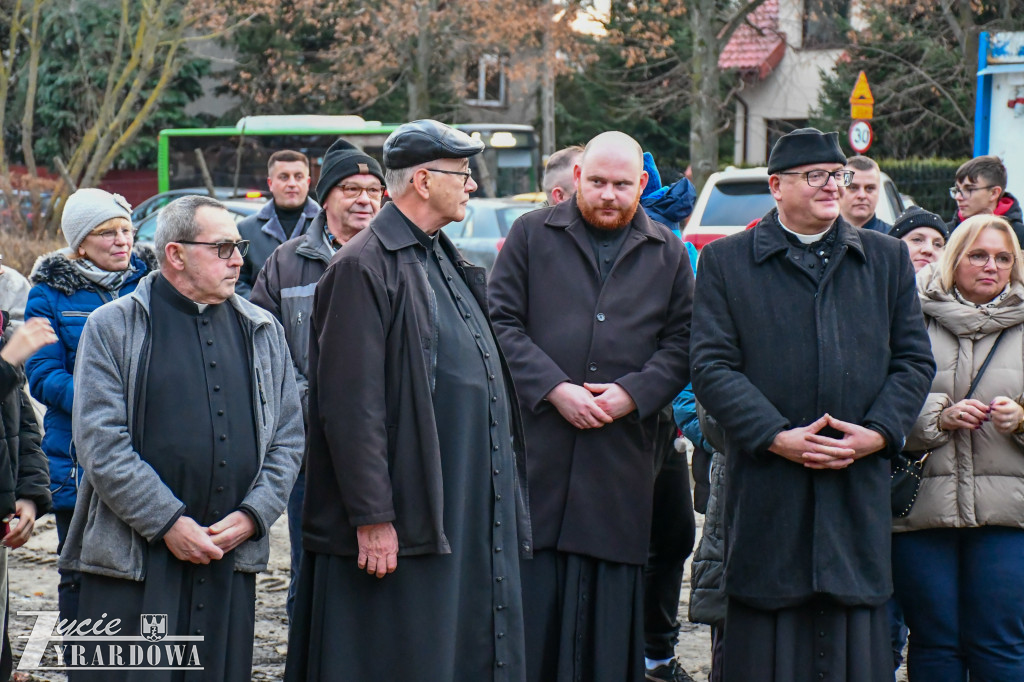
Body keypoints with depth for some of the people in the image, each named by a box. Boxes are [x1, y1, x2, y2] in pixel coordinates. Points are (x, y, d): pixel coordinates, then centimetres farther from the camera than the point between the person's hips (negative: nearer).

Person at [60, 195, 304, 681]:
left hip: (232, 561, 4)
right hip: (134, 563, -4)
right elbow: (100, 442, -8)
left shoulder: (262, 332, 14)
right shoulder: (112, 327, 1)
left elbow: (288, 439, 13)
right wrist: (167, 522, -13)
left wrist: (252, 516, -3)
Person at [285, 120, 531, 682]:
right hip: (403, 528, -9)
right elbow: (352, 406, -18)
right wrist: (372, 518, -21)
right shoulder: (364, 267, -13)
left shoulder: (444, 261, 17)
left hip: (471, 513, 9)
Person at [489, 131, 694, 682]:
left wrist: (634, 393, -9)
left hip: (623, 449, 2)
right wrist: (554, 389, -12)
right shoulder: (532, 235, 7)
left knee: (610, 600, 3)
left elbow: (681, 342, 8)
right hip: (536, 447, -1)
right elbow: (502, 323, 0)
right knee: (531, 592, -3)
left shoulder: (667, 254, 12)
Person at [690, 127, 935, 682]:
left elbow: (914, 360, 11)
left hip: (860, 486, 2)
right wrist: (777, 437, -13)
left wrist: (879, 432, -5)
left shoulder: (887, 259, 14)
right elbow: (712, 367, -2)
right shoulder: (726, 261, 6)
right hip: (767, 487, -2)